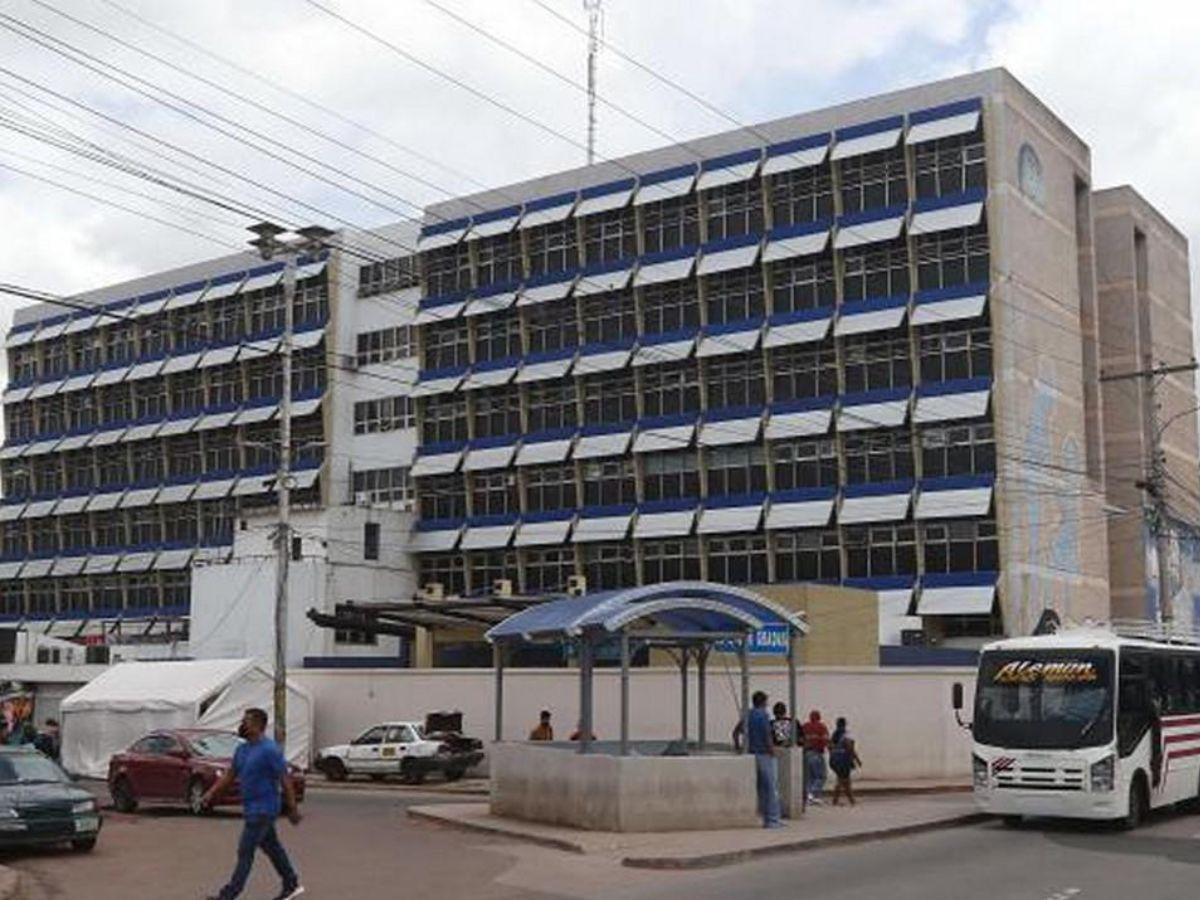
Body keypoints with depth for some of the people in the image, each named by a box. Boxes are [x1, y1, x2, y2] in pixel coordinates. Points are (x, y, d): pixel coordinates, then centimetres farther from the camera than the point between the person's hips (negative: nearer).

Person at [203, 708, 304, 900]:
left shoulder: (270, 750, -18)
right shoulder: (242, 749, 9)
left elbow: (285, 780, -17)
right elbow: (230, 775, 17)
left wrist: (292, 809, -16)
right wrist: (212, 792, 5)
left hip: (263, 810, -9)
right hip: (251, 809, 9)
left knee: (245, 852, -6)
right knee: (272, 847, 16)